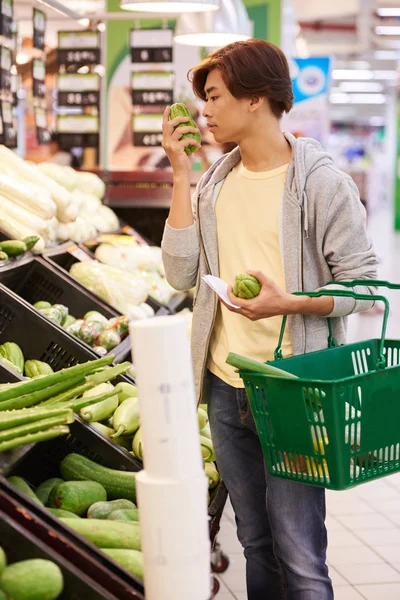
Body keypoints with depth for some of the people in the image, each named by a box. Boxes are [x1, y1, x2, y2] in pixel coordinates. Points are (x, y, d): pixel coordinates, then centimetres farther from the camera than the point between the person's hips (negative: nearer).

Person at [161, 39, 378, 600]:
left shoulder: (322, 182, -8)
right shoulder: (216, 181, 9)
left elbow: (361, 286, -7)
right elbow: (182, 273, -1)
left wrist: (289, 303, -22)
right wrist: (181, 175, -3)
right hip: (225, 388, 6)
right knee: (256, 543, 16)